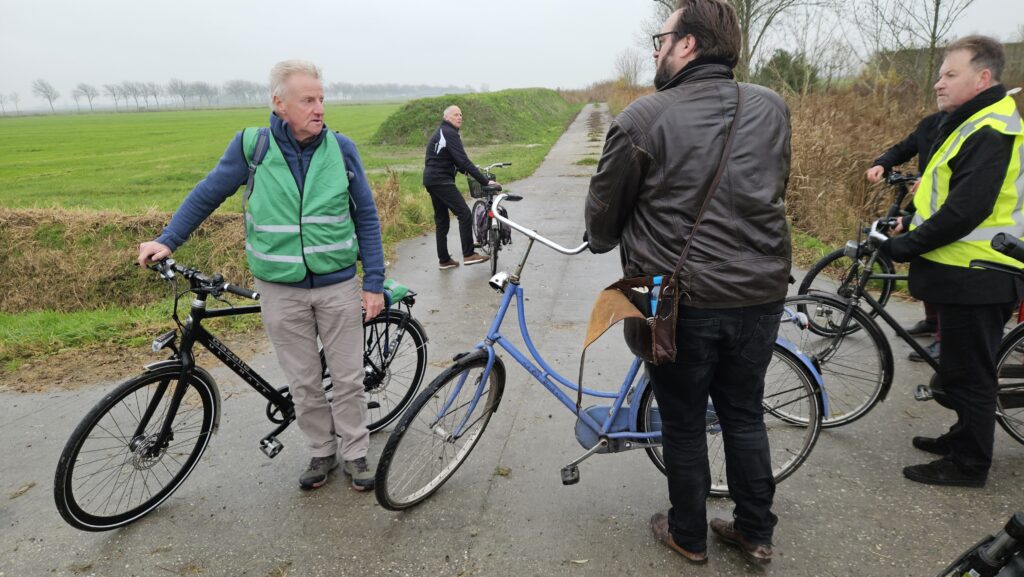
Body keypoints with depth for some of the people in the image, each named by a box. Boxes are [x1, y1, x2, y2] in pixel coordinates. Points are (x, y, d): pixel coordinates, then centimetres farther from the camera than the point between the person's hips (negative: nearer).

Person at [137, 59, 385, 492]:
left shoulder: (341, 148, -4)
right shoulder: (251, 146, -5)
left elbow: (366, 217, 1)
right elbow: (206, 195, 9)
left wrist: (374, 283, -2)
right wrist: (167, 240, 4)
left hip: (339, 286, 0)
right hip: (280, 291, 0)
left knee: (348, 378, 9)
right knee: (303, 383, 11)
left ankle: (355, 453, 27)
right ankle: (322, 451, 31)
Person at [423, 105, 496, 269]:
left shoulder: (440, 132, 20)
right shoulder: (449, 133, -12)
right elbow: (463, 160, -21)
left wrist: (466, 171, 23)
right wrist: (484, 180, -22)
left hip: (432, 180, 11)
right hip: (441, 180, -11)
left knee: (441, 220, 12)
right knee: (464, 213, -10)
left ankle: (444, 260, 16)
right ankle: (468, 254, -8)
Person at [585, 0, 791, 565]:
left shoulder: (643, 117, -11)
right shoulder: (772, 107, 4)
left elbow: (603, 212, -3)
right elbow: (773, 191, 15)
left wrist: (604, 242, 19)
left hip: (680, 301, -4)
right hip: (760, 294, 5)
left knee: (683, 424, 14)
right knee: (744, 415, 21)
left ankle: (688, 535, 32)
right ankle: (755, 531, 34)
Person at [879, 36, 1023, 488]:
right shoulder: (971, 124, 15)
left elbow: (966, 210, -26)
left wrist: (906, 246, -19)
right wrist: (910, 224, 9)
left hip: (976, 277, -10)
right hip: (966, 272, 10)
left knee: (967, 373, 1)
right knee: (963, 369, 20)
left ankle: (969, 463, 14)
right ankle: (963, 437, 35)